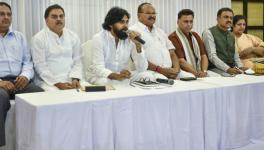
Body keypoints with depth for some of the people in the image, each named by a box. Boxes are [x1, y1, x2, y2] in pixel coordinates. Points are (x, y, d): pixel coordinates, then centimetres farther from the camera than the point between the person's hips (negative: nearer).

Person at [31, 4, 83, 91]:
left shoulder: (73, 37, 10)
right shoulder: (38, 39, -2)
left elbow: (77, 61, 7)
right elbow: (40, 67, -8)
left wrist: (75, 79, -10)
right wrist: (57, 83, -16)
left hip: (71, 80, 4)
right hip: (49, 82, -3)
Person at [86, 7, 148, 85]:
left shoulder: (130, 39, -5)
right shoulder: (99, 38, -14)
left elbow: (142, 68, -12)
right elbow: (98, 68, -24)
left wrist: (138, 45, -25)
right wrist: (116, 76, -44)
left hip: (122, 78, 4)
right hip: (99, 77, -3)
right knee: (105, 81, -36)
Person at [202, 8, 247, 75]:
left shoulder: (231, 35, 17)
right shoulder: (209, 33, -5)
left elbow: (235, 56, 18)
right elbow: (212, 56, -16)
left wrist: (240, 67, -4)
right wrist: (228, 69, -27)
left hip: (232, 69, 6)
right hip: (216, 68, -6)